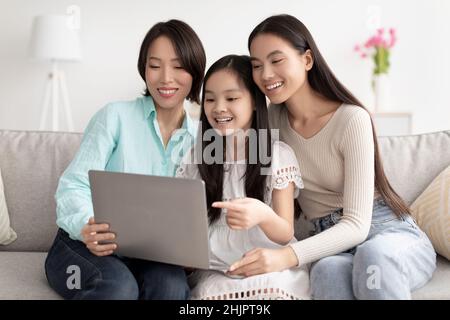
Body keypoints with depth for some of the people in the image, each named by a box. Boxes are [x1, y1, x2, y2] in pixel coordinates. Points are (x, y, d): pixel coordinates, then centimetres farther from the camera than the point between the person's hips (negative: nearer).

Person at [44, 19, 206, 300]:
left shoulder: (200, 138, 7)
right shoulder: (115, 116, -3)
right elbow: (74, 186, -10)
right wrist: (86, 225, -32)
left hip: (150, 254, 3)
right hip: (84, 246, -2)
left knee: (171, 285, -31)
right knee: (119, 287, -35)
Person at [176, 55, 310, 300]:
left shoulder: (279, 155, -2)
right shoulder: (195, 158, 5)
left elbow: (285, 235, -8)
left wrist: (263, 215, -30)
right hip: (216, 270, 1)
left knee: (272, 288, -31)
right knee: (209, 291, -29)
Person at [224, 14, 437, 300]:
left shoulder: (352, 119, -16)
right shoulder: (272, 119, 1)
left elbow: (357, 224, -22)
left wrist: (288, 256, -37)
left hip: (391, 232, -2)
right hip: (332, 244, 2)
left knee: (373, 254, -38)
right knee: (327, 270, -34)